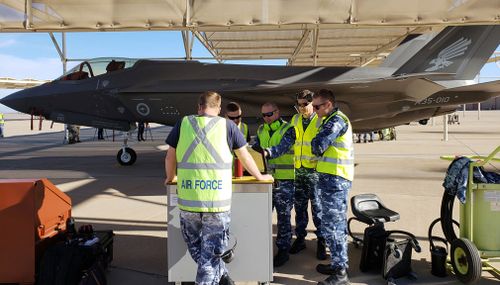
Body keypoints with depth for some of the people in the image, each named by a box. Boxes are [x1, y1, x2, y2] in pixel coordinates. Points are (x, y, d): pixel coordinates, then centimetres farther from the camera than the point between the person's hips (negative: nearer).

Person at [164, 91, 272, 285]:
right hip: (217, 199, -1)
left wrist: (171, 177, 34)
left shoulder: (183, 124, 7)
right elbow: (245, 157, 13)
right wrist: (259, 177, 29)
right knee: (211, 253, 12)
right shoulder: (228, 126, 4)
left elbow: (170, 157, 15)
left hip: (188, 198, 1)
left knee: (196, 249, 21)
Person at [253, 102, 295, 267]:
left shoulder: (288, 129, -5)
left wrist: (264, 151, -38)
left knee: (283, 216, 2)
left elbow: (283, 148, -21)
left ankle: (283, 250, 13)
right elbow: (255, 149, 13)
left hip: (284, 180, -5)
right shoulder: (261, 130, 13)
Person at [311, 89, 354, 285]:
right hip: (336, 179, 11)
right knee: (338, 224, 17)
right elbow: (320, 147, 20)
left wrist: (316, 145, 0)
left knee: (331, 226, -6)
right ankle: (339, 264, 29)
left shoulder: (336, 120, -14)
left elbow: (318, 146, -20)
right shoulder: (335, 119, 19)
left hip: (334, 180, -11)